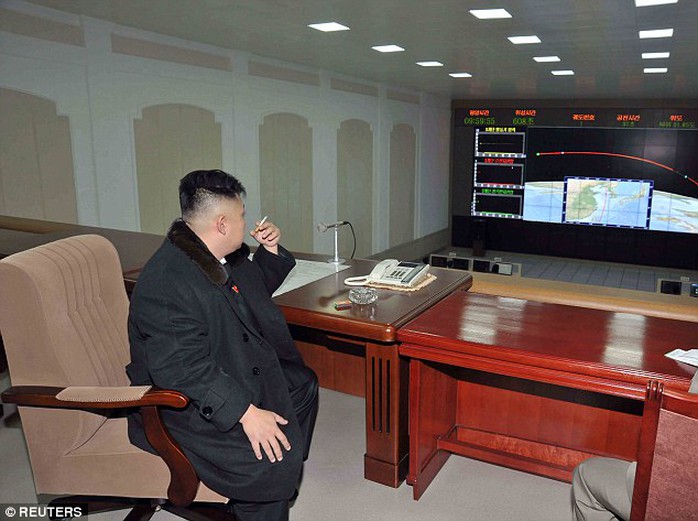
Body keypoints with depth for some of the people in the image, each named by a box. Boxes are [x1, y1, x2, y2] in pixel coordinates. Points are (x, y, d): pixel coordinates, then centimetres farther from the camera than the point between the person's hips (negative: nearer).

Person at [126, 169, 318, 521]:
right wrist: (246, 412, -36)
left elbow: (257, 291, 20)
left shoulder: (224, 257, 1)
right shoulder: (165, 284, -29)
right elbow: (183, 369, -33)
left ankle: (284, 479, 35)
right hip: (186, 405, -10)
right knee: (273, 453, -24)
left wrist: (271, 251, 2)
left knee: (302, 385, 20)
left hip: (240, 372, 11)